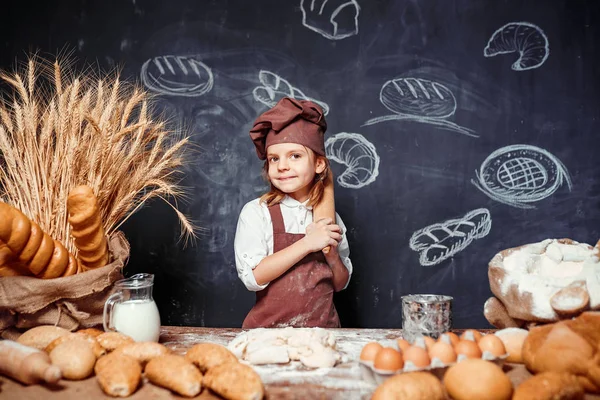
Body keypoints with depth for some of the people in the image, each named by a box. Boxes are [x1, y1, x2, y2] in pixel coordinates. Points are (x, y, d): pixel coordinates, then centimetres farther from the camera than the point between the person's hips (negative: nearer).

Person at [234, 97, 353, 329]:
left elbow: (341, 283, 12)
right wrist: (307, 244, -15)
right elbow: (252, 277, -14)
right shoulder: (256, 212, -3)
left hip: (323, 326, 3)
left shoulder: (329, 217, 6)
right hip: (269, 328, -3)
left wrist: (332, 255, -7)